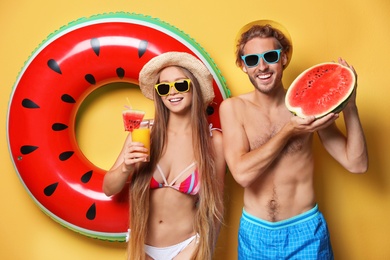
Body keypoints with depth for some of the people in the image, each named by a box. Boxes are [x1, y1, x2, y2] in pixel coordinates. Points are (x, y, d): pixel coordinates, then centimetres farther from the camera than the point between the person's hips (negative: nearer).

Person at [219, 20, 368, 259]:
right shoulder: (232, 108, -9)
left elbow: (357, 164, -8)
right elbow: (242, 173, -20)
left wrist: (349, 105, -17)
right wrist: (289, 131, -21)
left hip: (305, 230, 1)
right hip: (255, 232, 0)